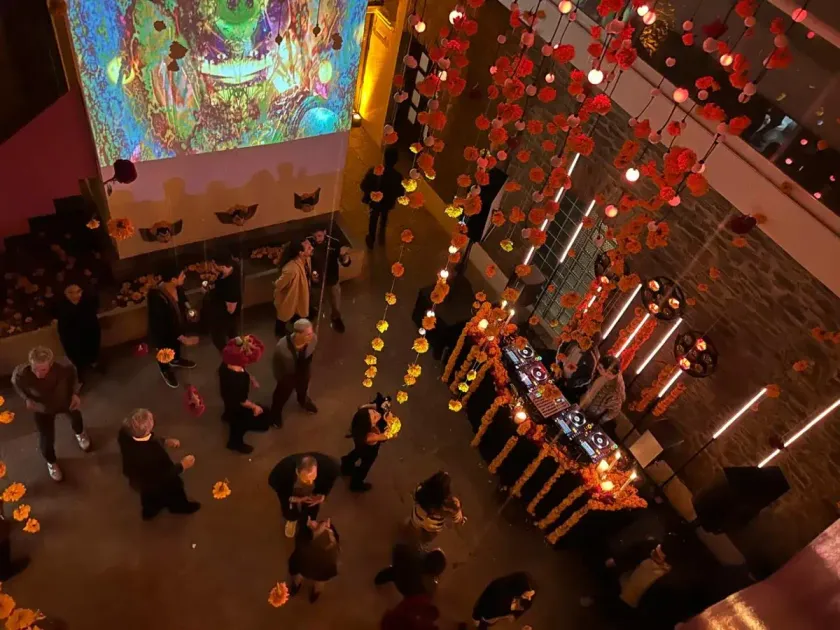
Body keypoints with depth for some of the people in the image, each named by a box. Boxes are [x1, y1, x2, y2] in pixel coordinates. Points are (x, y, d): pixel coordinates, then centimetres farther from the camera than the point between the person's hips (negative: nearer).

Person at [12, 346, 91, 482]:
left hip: (66, 401, 1)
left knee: (75, 416, 33)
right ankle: (51, 462, 49)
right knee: (46, 439, 10)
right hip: (43, 409, -1)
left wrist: (75, 393, -21)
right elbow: (16, 383, -12)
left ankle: (79, 433, 74)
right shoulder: (21, 374, -39)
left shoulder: (63, 366, -40)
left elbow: (73, 374, -14)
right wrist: (27, 399, -21)